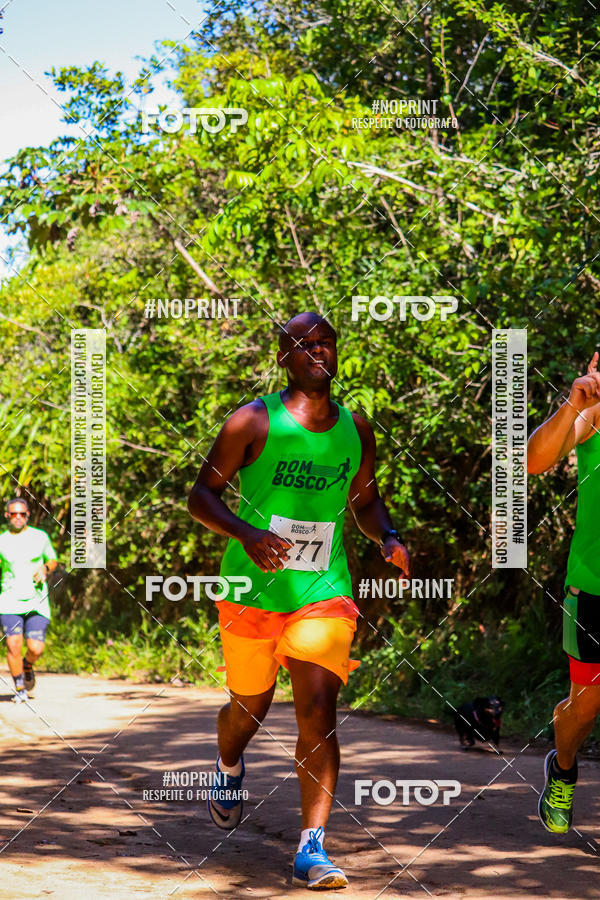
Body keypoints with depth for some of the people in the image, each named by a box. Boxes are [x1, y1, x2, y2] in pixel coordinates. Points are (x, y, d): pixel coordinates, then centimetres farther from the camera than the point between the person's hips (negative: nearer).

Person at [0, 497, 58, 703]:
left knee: (36, 648, -10)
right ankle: (20, 689, 2)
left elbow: (53, 560, 19)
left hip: (36, 601, 0)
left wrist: (45, 568, -3)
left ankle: (28, 665, 27)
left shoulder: (40, 537, 6)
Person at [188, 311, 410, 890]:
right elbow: (202, 495, -5)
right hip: (252, 589, -2)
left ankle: (312, 849, -13)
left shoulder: (356, 430, 6)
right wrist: (247, 533, -24)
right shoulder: (254, 422, -7)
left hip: (324, 591, 2)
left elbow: (365, 501, 21)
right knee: (250, 706, 15)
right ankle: (229, 768, 52)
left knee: (318, 711, -13)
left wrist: (387, 539, 0)